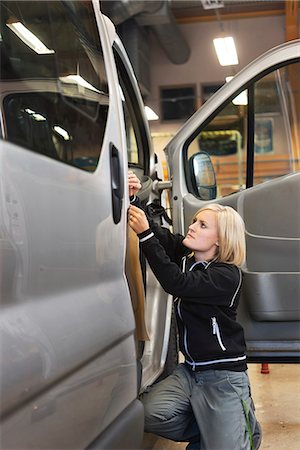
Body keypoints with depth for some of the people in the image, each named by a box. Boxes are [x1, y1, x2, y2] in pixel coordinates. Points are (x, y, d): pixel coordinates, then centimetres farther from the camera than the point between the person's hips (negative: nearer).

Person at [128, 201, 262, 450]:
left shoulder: (228, 275, -17)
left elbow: (177, 283, -28)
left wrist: (145, 234, -31)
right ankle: (209, 430, 9)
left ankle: (247, 428, 25)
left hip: (224, 375, -6)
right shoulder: (185, 255, 4)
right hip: (191, 370, 6)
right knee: (148, 413, -19)